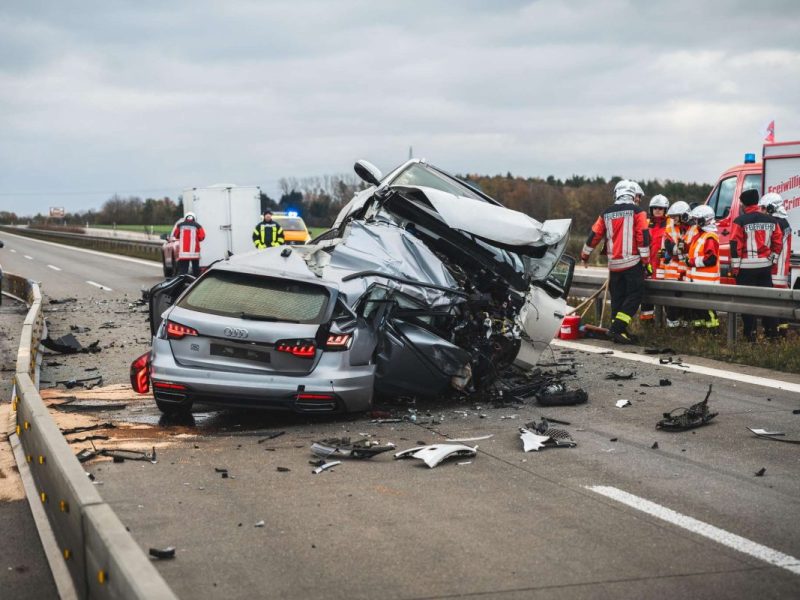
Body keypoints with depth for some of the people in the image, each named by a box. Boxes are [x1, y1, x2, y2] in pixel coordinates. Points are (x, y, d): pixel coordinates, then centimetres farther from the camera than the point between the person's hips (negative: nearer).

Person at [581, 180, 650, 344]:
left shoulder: (606, 214, 9)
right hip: (632, 263, -5)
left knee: (617, 298, 13)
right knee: (634, 295, -1)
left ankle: (618, 331, 13)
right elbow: (643, 237, -10)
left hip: (614, 263, 5)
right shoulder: (637, 212, -4)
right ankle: (617, 328, -13)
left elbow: (593, 235, 13)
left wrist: (584, 255, 26)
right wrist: (645, 260, -5)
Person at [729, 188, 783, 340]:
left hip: (746, 267, -5)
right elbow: (778, 242, 9)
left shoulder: (740, 221, -10)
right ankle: (772, 332, 15)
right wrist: (772, 260, 17)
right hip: (765, 266, 5)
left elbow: (735, 245, -13)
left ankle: (750, 333, 3)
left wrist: (735, 266, -8)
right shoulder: (771, 220, 7)